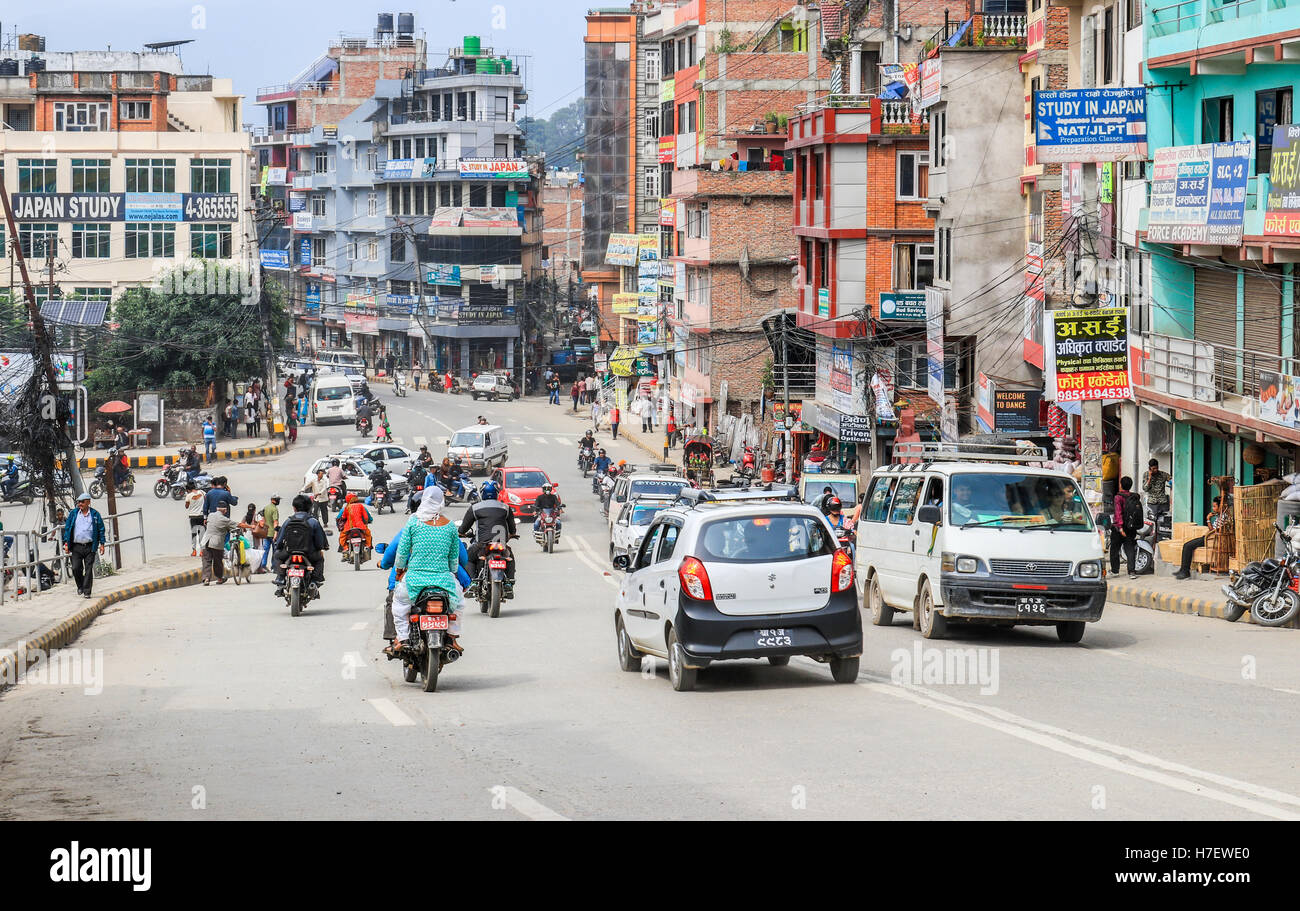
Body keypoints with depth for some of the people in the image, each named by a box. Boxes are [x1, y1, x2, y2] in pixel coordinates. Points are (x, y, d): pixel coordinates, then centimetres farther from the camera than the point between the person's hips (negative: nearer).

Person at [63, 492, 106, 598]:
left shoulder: (95, 514, 5)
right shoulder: (73, 514, 8)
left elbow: (101, 529, 9)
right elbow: (67, 528, 9)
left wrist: (102, 544, 3)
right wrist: (66, 543, 2)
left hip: (90, 546, -1)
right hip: (76, 547, 1)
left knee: (89, 569, -4)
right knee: (76, 568, -4)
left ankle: (87, 592, 1)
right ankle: (80, 586, 20)